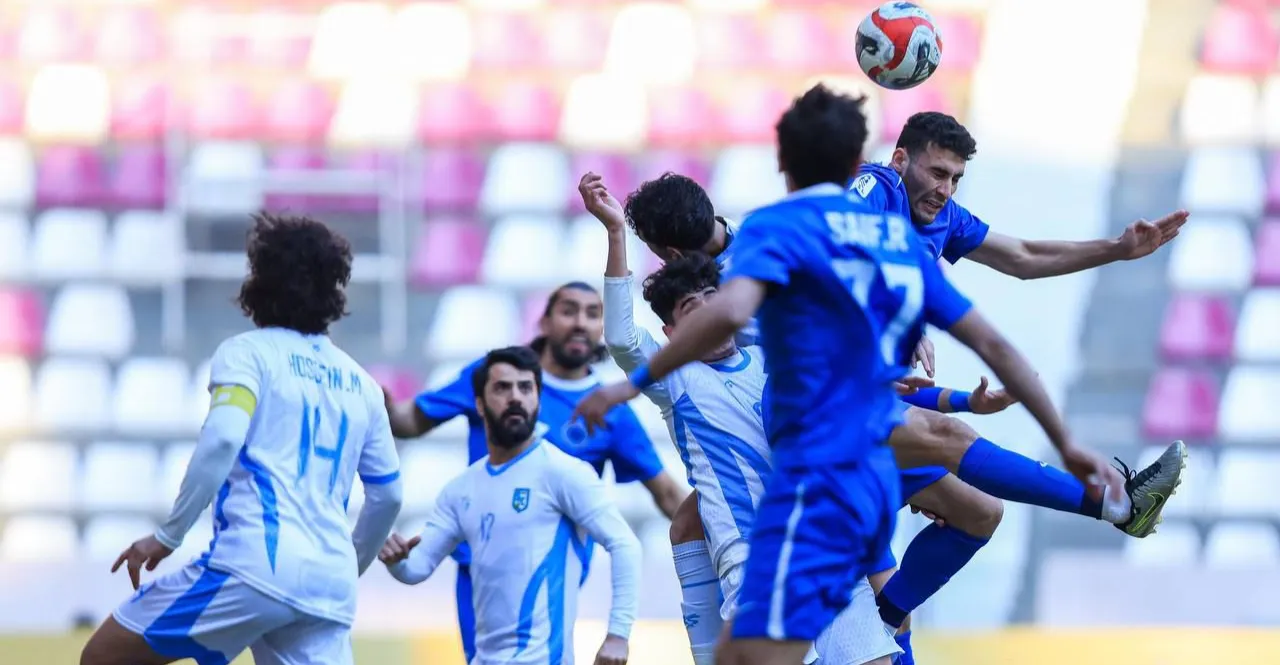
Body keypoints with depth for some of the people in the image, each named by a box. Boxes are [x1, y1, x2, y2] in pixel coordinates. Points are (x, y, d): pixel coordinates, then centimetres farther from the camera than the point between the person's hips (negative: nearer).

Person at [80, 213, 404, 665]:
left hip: (255, 562, -6)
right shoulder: (360, 384, 22)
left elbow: (222, 440, -14)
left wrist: (167, 536, -9)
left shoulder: (248, 352, 4)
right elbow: (388, 495, 27)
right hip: (330, 587, 6)